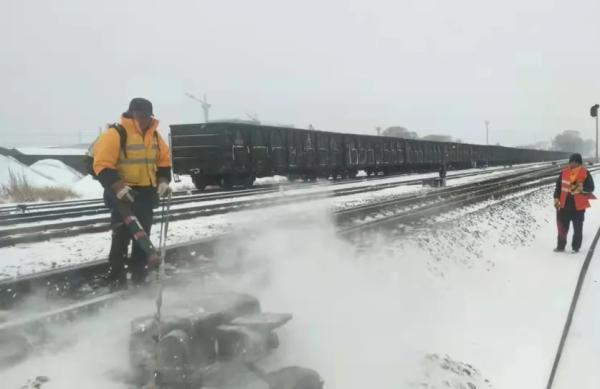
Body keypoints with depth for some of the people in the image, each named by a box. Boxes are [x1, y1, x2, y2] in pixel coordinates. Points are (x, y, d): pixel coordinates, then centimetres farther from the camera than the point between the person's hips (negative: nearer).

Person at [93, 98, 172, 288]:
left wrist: (163, 181, 1)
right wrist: (118, 186, -29)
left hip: (146, 193, 7)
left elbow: (164, 160, 17)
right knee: (122, 237, -7)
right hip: (124, 195, -7)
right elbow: (103, 165, -18)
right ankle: (117, 281, 1)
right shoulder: (116, 134, -14)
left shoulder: (154, 135, 8)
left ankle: (139, 278, 24)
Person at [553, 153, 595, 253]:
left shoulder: (585, 173, -6)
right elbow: (558, 185, 10)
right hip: (565, 205, 3)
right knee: (562, 227, 9)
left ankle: (576, 247, 18)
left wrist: (581, 189, -24)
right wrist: (556, 198, 5)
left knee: (577, 229, 7)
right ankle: (560, 246, 19)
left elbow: (590, 188, -7)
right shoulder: (564, 172, 2)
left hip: (578, 206, -2)